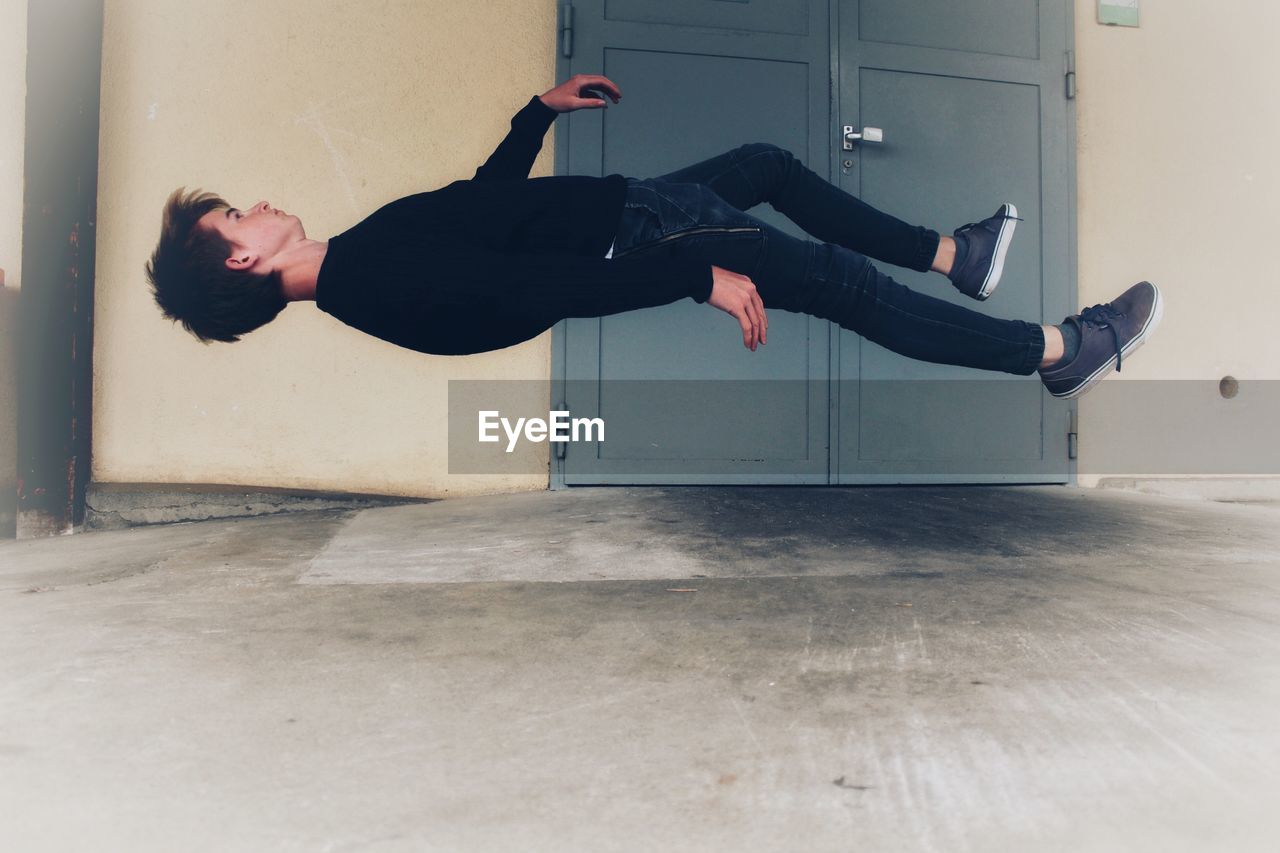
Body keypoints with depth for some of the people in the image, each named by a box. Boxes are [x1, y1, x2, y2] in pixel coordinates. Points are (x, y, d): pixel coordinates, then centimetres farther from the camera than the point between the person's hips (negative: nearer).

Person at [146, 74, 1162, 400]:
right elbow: (532, 287, -29)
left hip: (628, 201, 10)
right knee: (834, 276, -15)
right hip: (631, 242, -10)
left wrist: (539, 110, 28)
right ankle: (1059, 349, 1)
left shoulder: (369, 243, 10)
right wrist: (703, 275, -32)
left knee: (768, 159, 18)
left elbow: (487, 197, 22)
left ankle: (952, 256, 28)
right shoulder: (388, 283, -21)